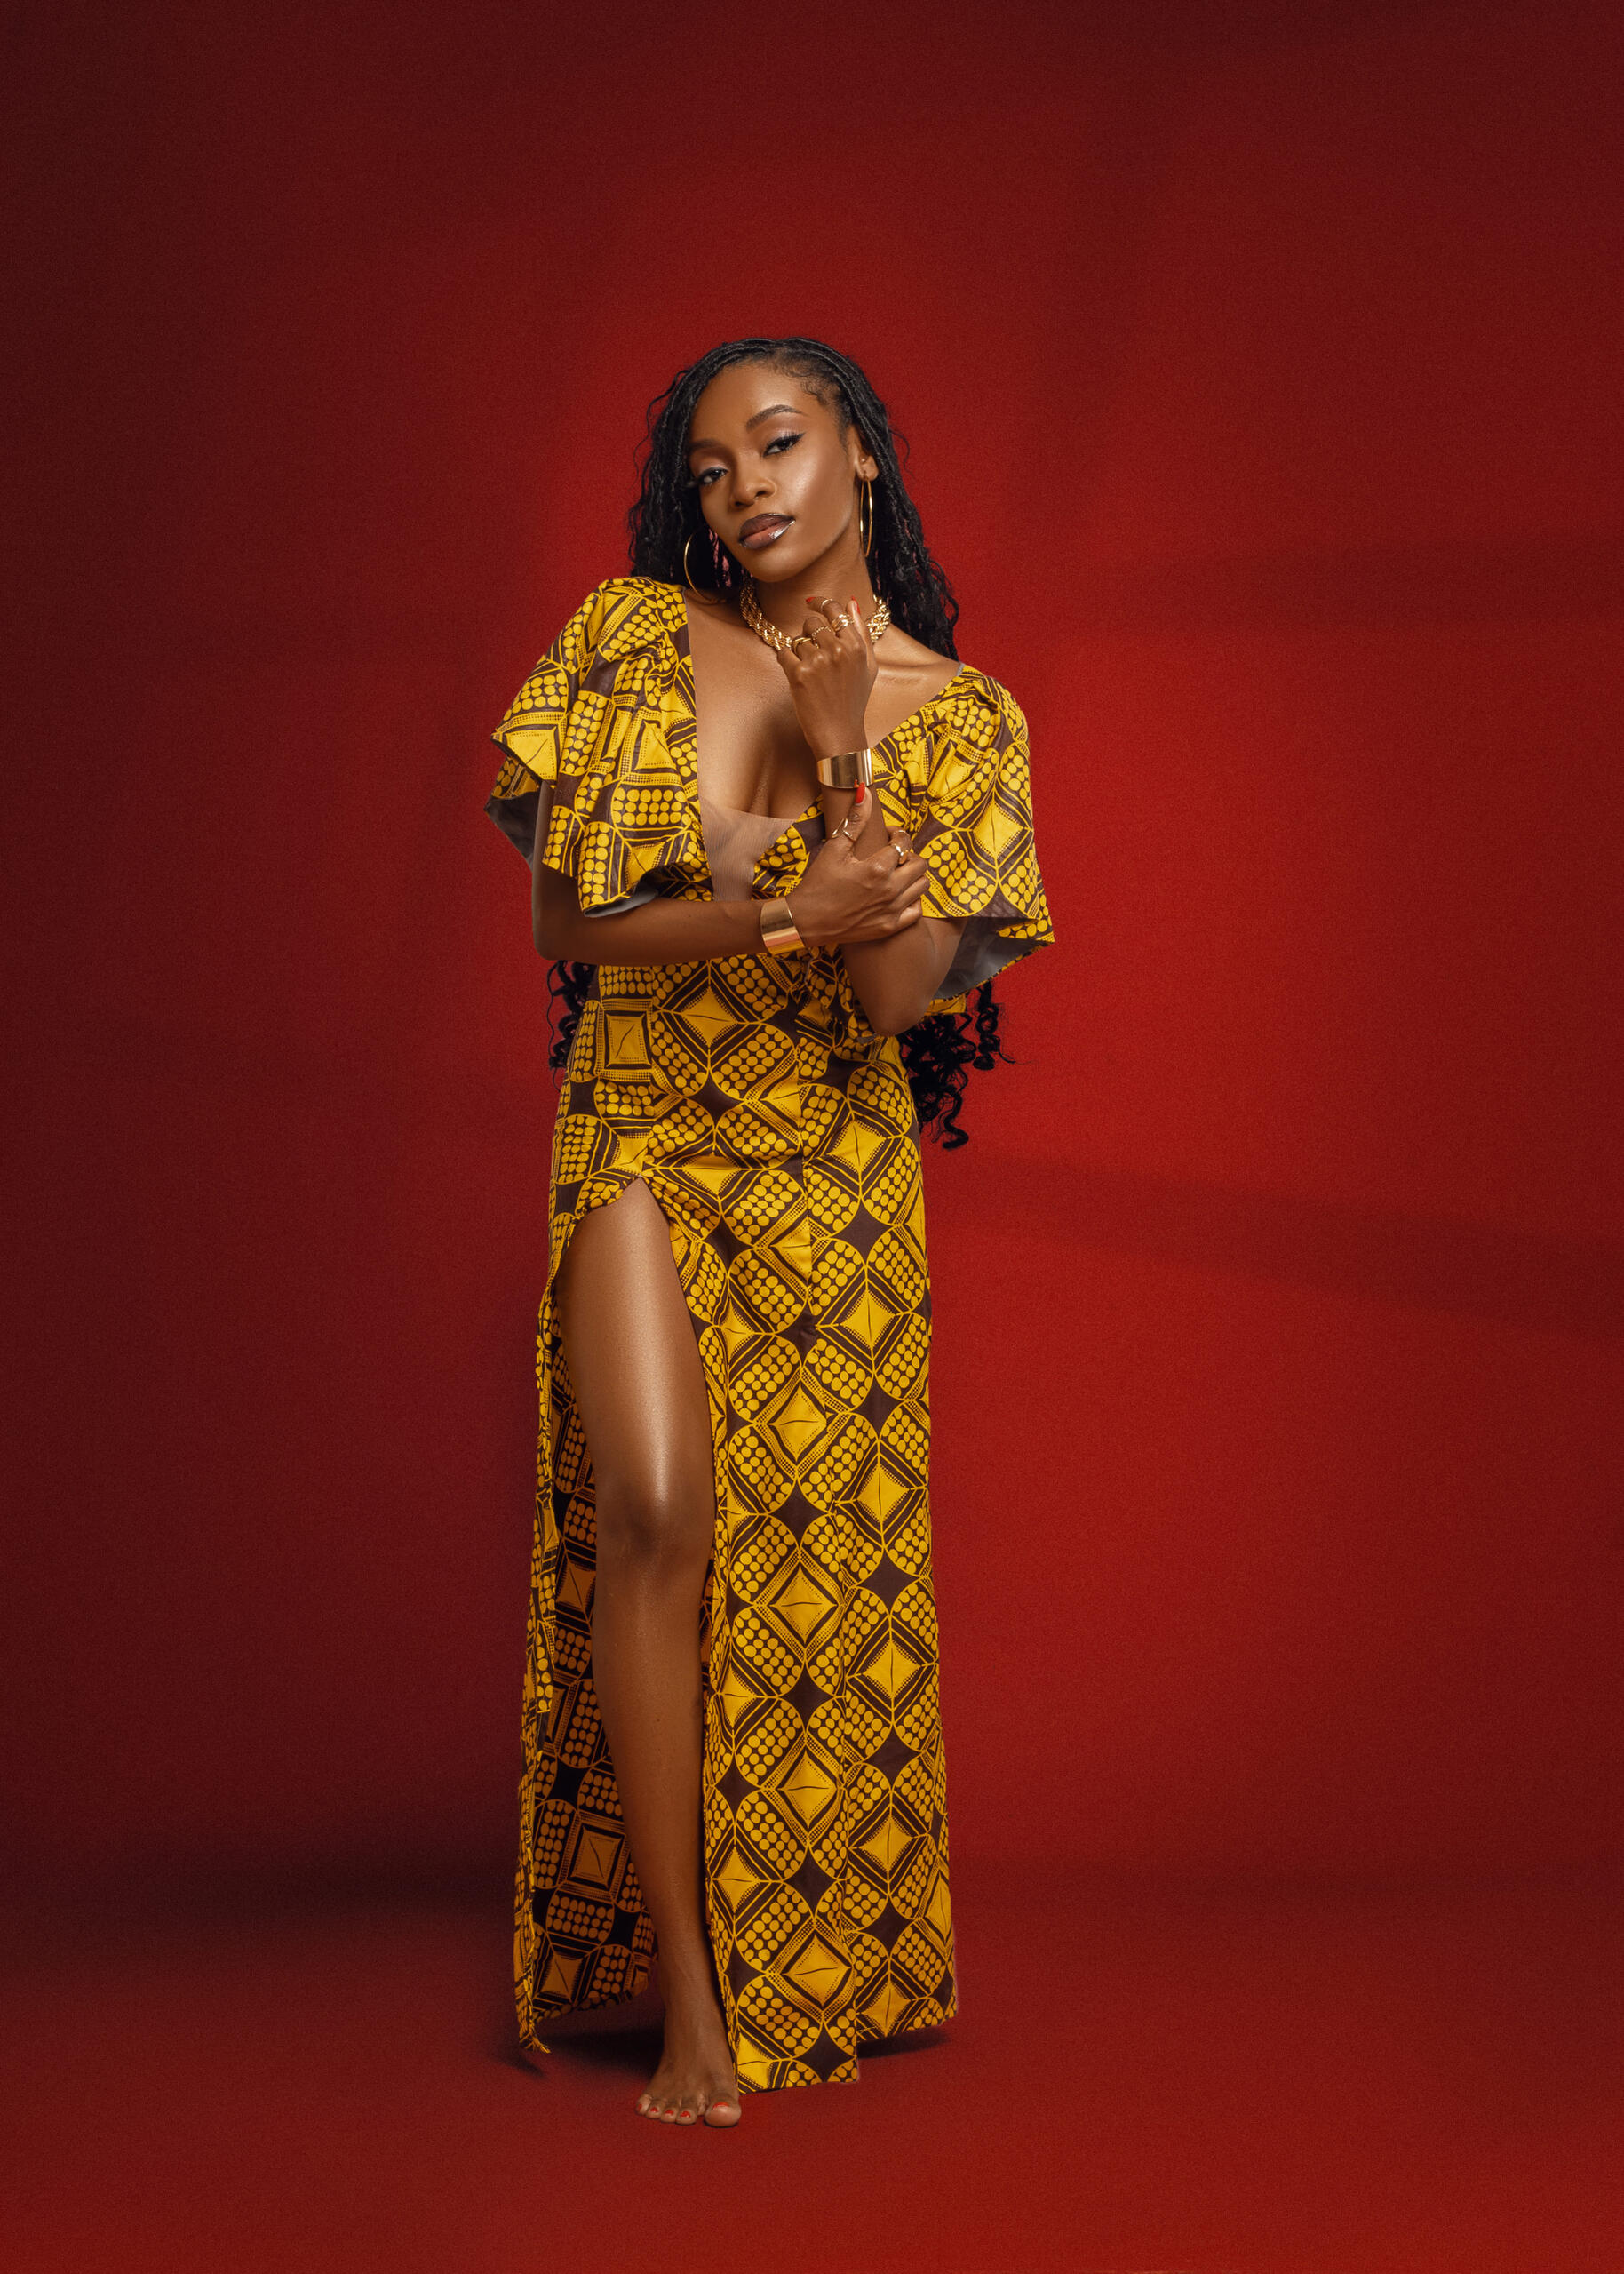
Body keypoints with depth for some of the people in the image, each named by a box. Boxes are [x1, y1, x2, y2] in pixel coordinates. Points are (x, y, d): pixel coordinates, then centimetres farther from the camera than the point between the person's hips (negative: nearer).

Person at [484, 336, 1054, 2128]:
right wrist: (783, 914, -19)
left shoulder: (957, 715, -1)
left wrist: (843, 768, -20)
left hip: (838, 1171, 1)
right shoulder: (631, 638, -1)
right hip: (643, 1130, -1)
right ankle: (687, 1997, -10)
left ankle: (815, 1969, 24)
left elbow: (898, 996, -10)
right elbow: (565, 920, -6)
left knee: (821, 1551, 3)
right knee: (654, 1509, -19)